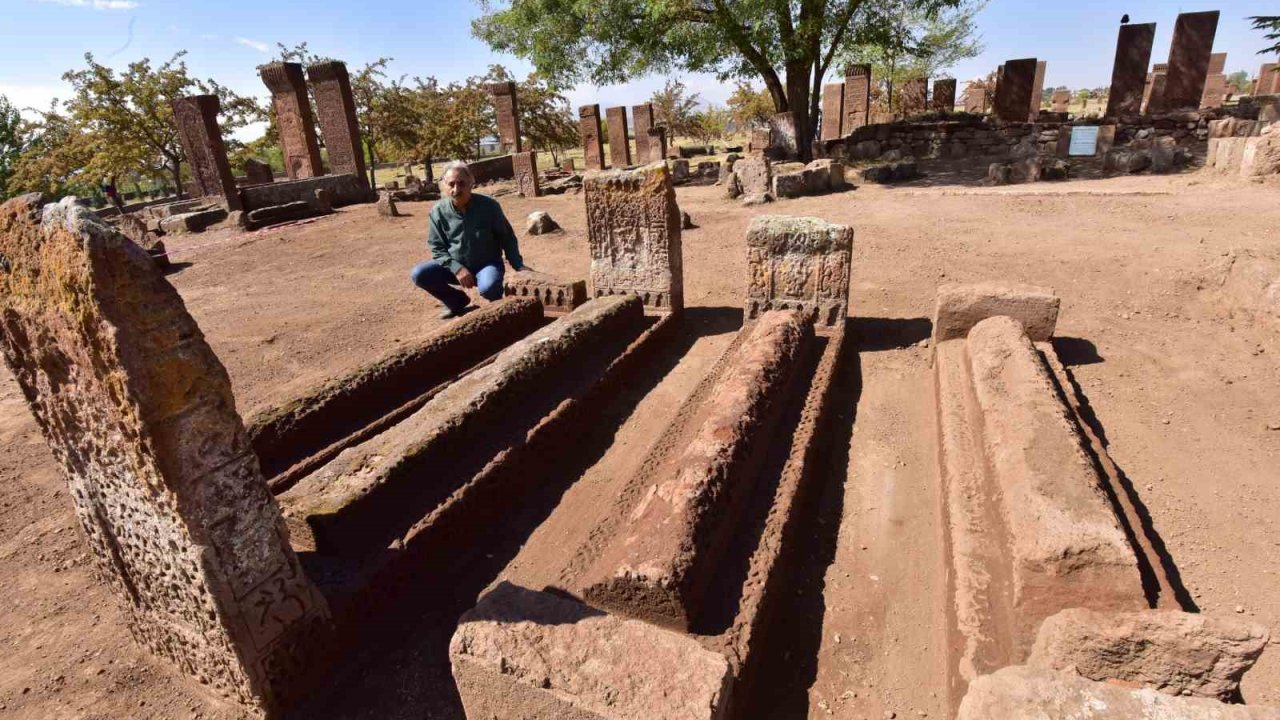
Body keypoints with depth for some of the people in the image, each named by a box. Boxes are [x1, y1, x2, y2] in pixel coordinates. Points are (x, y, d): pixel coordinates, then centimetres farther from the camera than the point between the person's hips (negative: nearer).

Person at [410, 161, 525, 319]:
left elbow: (507, 238, -4)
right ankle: (457, 302, 7)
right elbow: (437, 248, -4)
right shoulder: (438, 212, -9)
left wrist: (519, 266, -12)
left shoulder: (489, 205, -14)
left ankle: (497, 304, 4)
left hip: (487, 264, -3)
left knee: (488, 288, -36)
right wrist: (456, 268, -20)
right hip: (455, 265, 3)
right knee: (419, 275, -17)